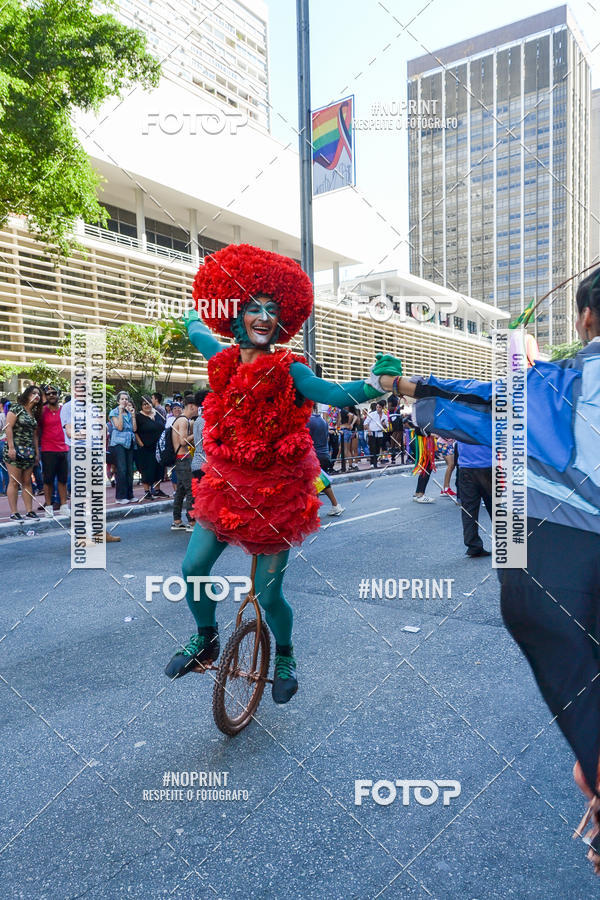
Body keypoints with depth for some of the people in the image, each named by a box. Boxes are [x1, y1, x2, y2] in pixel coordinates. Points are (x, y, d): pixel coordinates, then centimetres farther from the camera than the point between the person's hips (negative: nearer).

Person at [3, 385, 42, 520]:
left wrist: (37, 452, 13)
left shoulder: (35, 413, 15)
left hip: (29, 452, 6)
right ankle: (14, 512, 1)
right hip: (15, 450, -6)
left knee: (27, 482, 8)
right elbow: (8, 427, -10)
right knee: (14, 482, -3)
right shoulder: (17, 408, -4)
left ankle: (29, 511, 11)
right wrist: (11, 447, -17)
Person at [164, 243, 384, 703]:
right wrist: (194, 314, 45)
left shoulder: (289, 371, -13)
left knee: (267, 595, 0)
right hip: (227, 484, 5)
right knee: (193, 568, 3)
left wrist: (377, 385, -49)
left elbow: (334, 394, -31)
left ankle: (284, 655, 32)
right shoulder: (224, 359, 1)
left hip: (277, 491, -4)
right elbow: (195, 329, 23)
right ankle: (206, 638, 33)